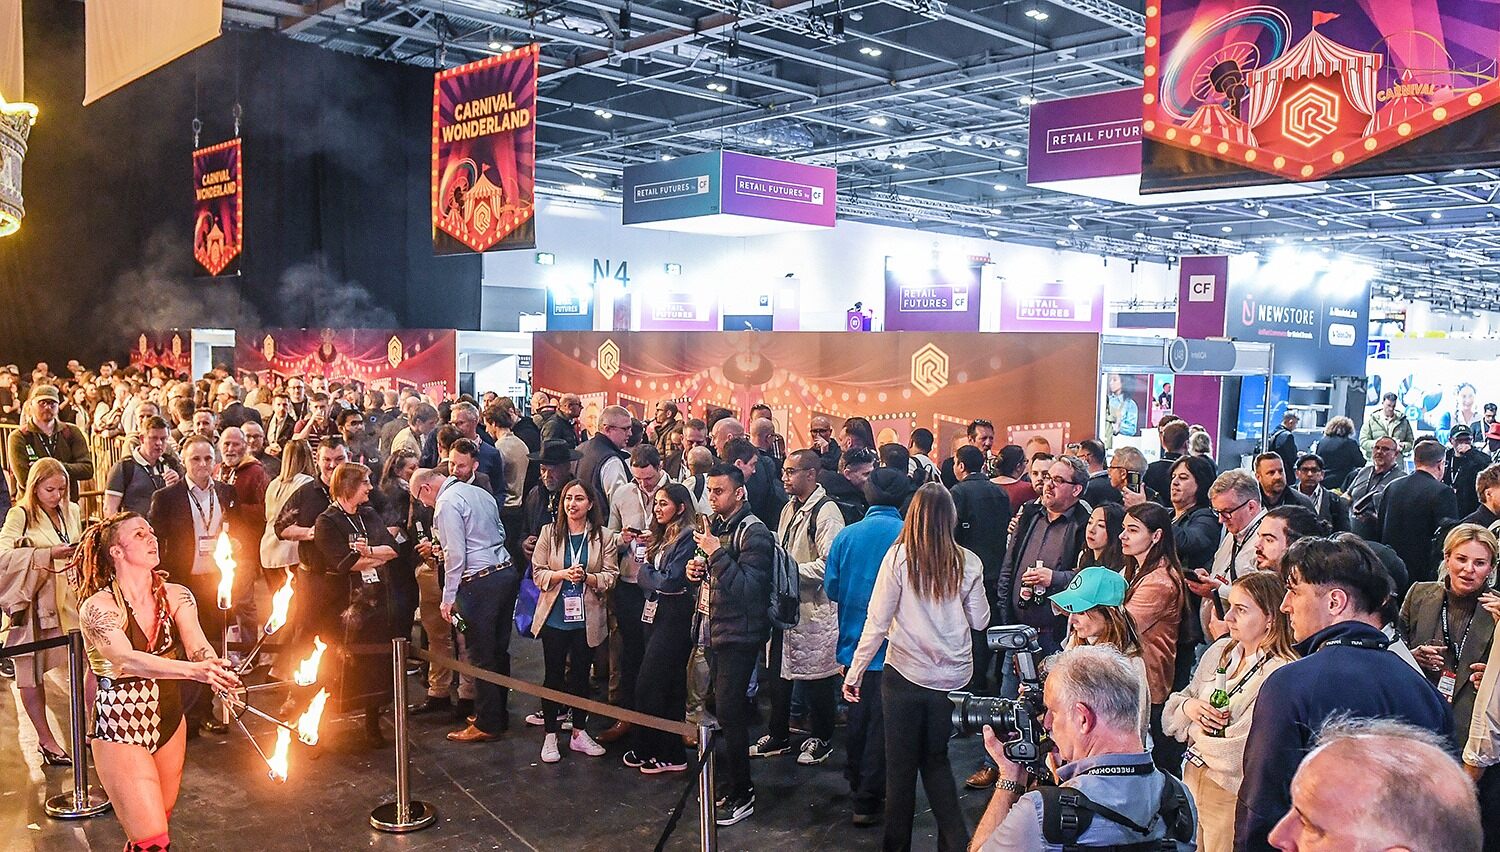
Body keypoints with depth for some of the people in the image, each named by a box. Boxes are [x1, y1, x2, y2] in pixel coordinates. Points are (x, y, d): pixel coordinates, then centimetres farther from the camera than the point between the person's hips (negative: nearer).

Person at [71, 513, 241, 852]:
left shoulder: (176, 596, -1)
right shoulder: (98, 607, -15)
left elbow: (197, 645, -17)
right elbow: (127, 660, -31)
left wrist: (216, 672, -40)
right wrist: (193, 670, -47)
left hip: (169, 719, 5)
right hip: (120, 725, -5)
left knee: (160, 823, 17)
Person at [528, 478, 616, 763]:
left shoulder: (604, 537, -1)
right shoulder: (549, 532, -1)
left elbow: (610, 577, -4)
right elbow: (538, 573, -3)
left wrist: (587, 577, -21)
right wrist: (563, 574, -19)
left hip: (587, 619, 1)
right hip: (554, 617, 0)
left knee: (581, 674, 12)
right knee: (553, 675, 6)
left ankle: (579, 733, 24)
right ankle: (550, 735, 16)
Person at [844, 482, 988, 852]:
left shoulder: (899, 556, -11)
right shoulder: (968, 563, -4)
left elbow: (877, 621, -11)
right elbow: (980, 621, 5)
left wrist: (854, 671, -4)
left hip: (905, 673, -3)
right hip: (953, 677, 3)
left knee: (901, 764, 12)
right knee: (936, 759, 21)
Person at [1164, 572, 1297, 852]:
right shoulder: (1219, 651, 4)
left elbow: (1238, 751, -24)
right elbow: (1170, 713, 9)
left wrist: (1196, 730, -7)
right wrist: (1188, 706, -12)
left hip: (1231, 796, -7)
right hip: (1191, 779, 7)